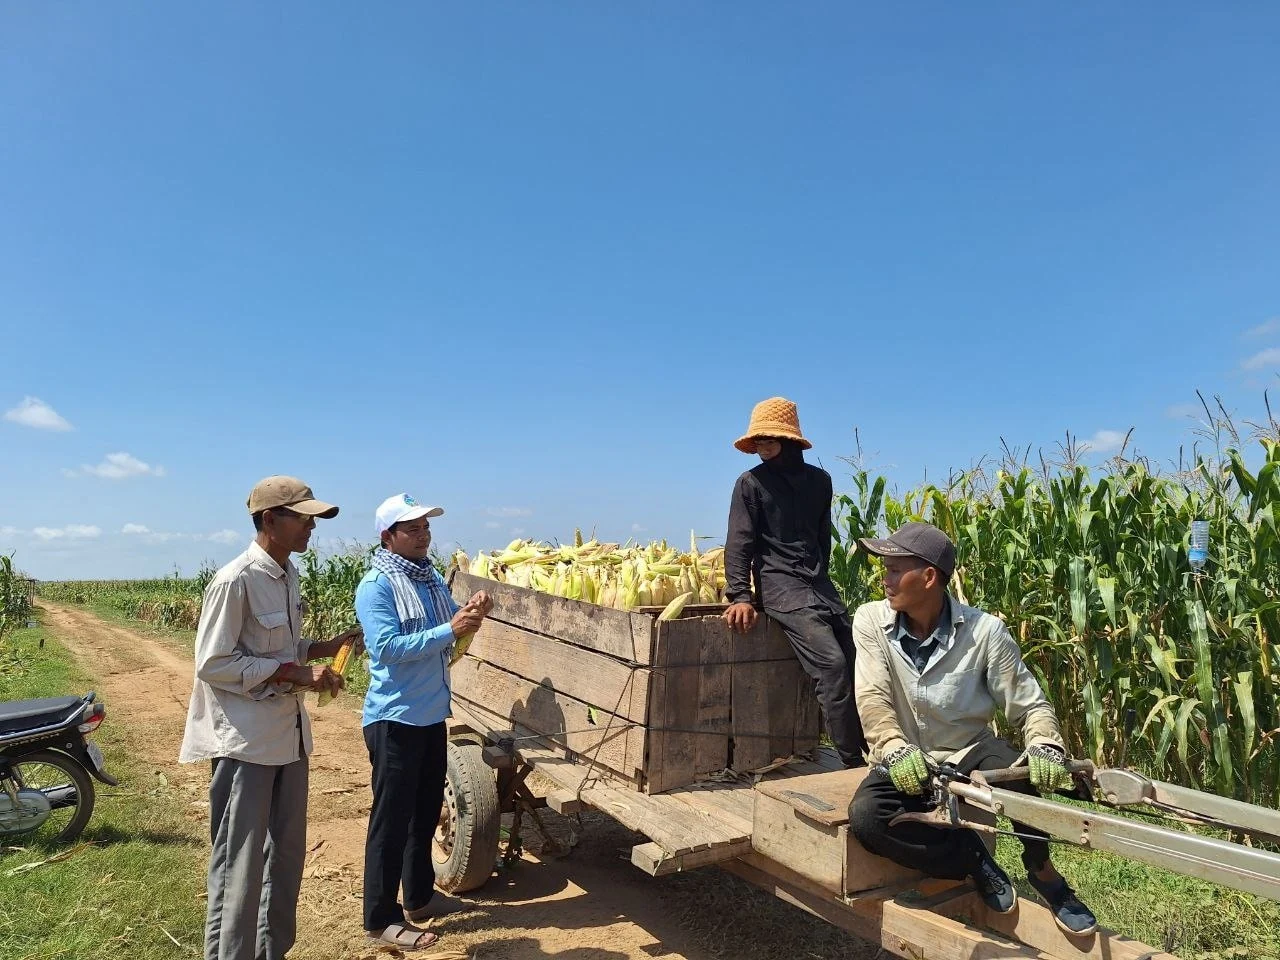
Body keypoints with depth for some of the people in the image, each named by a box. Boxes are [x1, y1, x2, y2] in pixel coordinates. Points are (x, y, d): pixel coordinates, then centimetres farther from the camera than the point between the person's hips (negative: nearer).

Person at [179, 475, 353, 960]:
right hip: (245, 739, -8)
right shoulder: (235, 581, -18)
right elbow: (212, 664, -18)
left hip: (288, 732, 9)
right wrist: (296, 675, -20)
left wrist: (322, 648, 2)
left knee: (287, 853, 18)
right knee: (239, 865, 3)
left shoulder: (288, 574, 7)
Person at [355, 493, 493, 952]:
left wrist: (471, 614, -8)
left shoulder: (432, 577, 7)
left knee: (426, 810, 19)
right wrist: (450, 629, -28)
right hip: (394, 718, -8)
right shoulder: (375, 586, -16)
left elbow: (446, 637, 12)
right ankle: (381, 918, 17)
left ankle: (419, 896, 36)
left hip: (432, 714, 8)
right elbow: (388, 648, -25)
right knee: (392, 819, 3)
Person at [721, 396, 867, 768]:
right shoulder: (751, 483, 0)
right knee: (832, 664, -18)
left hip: (819, 585, 6)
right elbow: (739, 542, -6)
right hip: (780, 587, -5)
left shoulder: (819, 480, 14)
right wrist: (740, 596, -16)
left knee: (855, 663, -1)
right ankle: (854, 762, -10)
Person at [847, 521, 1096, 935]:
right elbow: (873, 698, -19)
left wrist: (1047, 748, -29)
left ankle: (1043, 871, -4)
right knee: (865, 817, -29)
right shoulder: (871, 621, -11)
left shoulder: (984, 631, -13)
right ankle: (972, 859, -7)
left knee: (1015, 767, -34)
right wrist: (895, 750, -38)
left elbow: (1031, 705, -7)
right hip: (908, 763, 1)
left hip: (968, 754, 0)